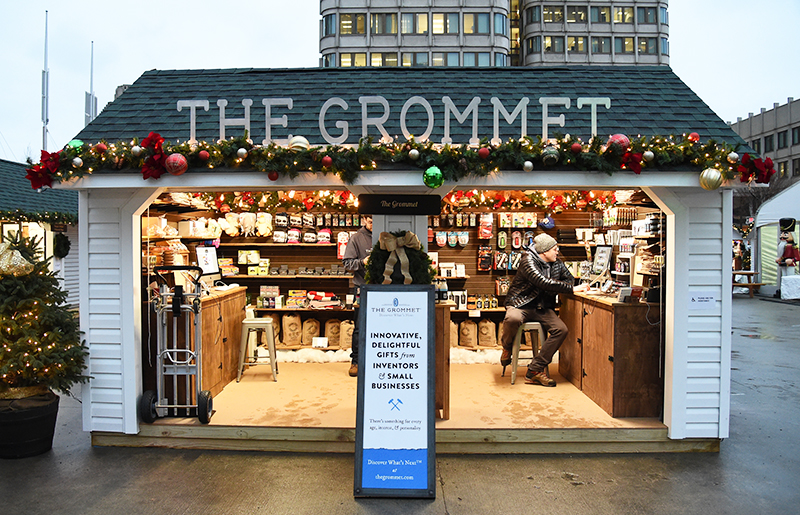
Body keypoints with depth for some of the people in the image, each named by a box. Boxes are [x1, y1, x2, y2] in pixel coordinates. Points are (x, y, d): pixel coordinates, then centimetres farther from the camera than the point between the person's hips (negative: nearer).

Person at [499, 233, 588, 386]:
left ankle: (535, 370, -14)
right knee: (513, 319, -41)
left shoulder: (557, 264, 10)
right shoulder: (528, 262, -13)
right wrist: (572, 288, -24)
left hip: (542, 309, 7)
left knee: (561, 329, -20)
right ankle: (507, 347, -4)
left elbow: (570, 278, 22)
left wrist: (555, 289, 0)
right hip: (520, 305, -6)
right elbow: (544, 283, -26)